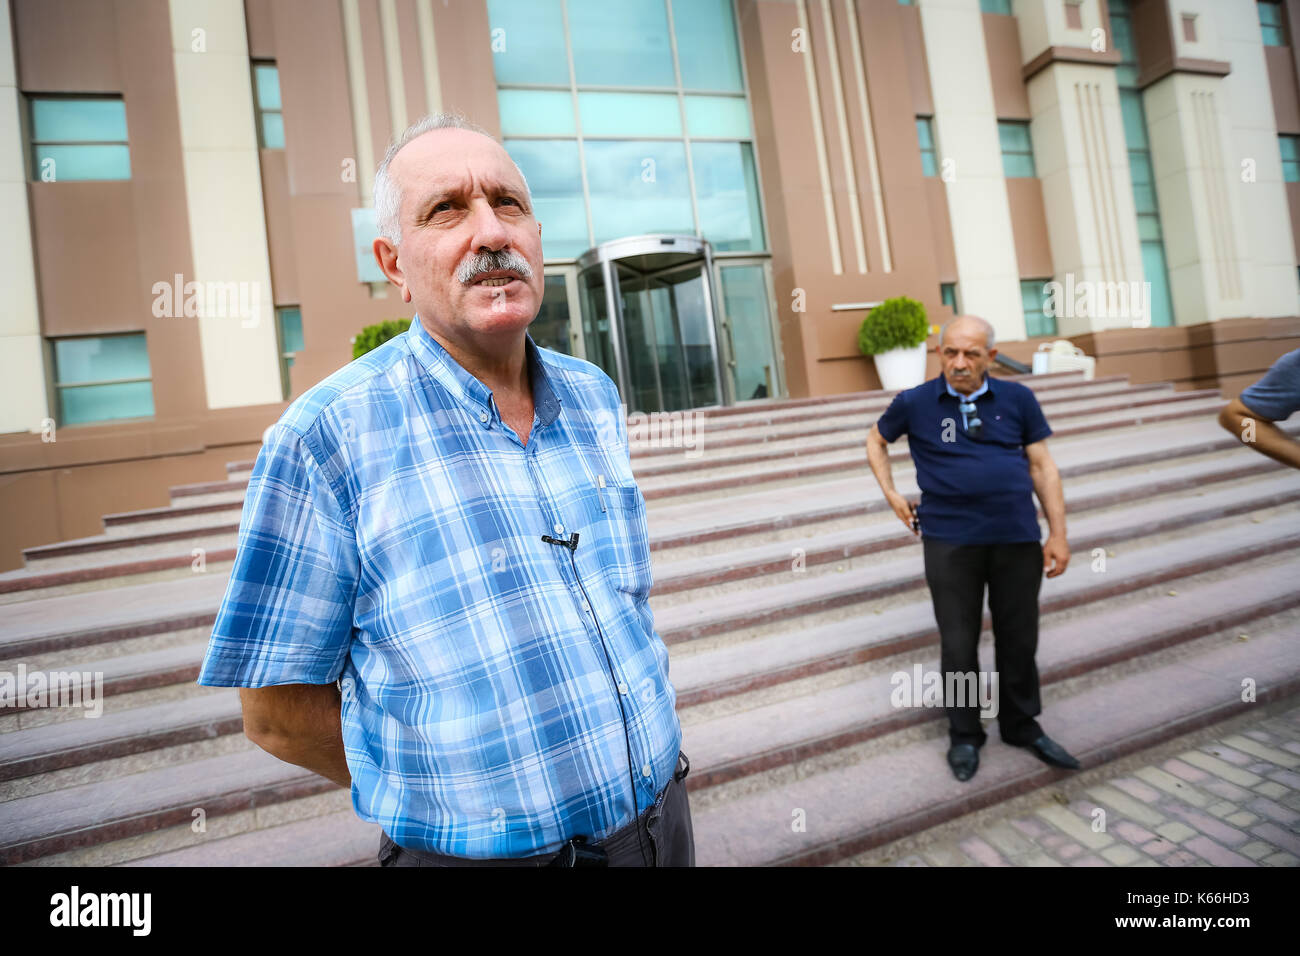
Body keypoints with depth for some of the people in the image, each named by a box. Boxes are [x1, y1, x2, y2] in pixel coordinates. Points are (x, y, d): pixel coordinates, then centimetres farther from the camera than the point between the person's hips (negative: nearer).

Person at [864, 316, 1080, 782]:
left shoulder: (1017, 399, 4)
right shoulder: (914, 403, 0)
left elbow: (1042, 466, 6)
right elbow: (876, 440, 17)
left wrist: (1058, 533, 2)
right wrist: (891, 493, 6)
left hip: (1017, 538, 2)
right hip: (950, 541, -2)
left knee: (1019, 639, 13)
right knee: (958, 644, 5)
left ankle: (1022, 726, 33)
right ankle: (964, 735, 23)